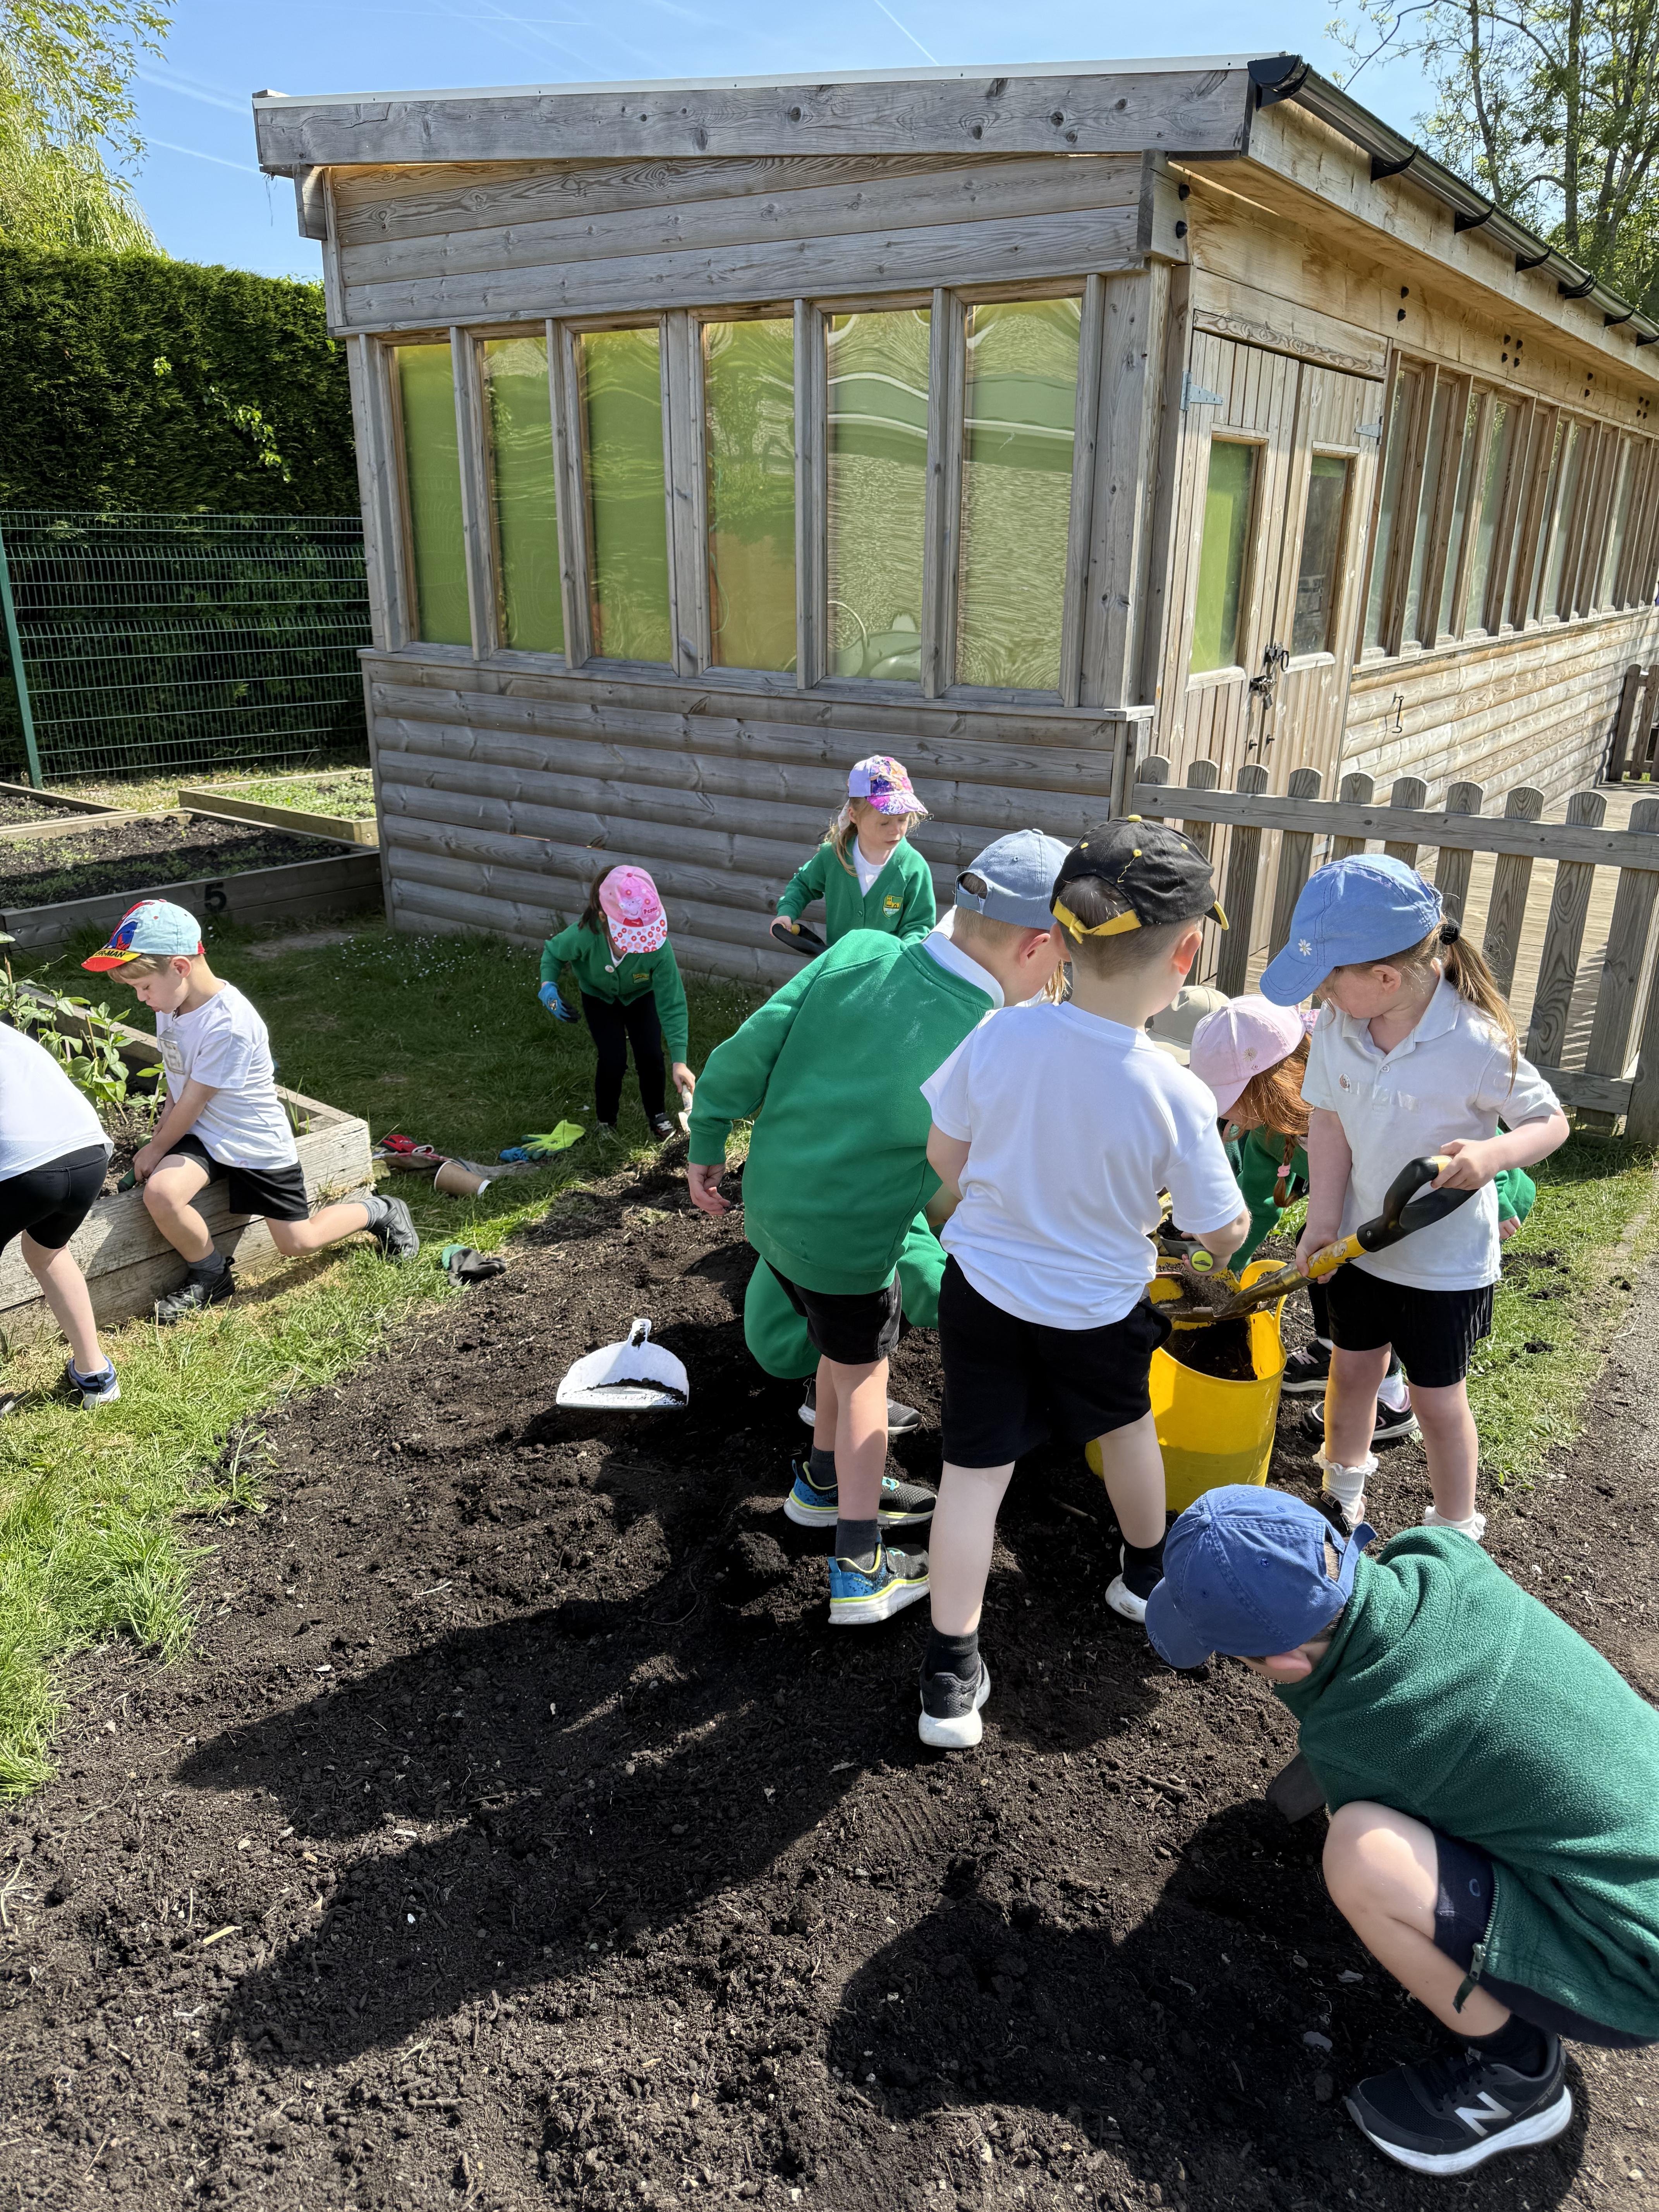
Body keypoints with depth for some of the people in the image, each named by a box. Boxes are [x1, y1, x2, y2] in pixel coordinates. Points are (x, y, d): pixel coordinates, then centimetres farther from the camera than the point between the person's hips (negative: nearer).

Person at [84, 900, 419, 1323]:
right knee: (159, 1193, -24)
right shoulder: (171, 1003, -2)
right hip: (201, 1134, 6)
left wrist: (156, 1148, -6)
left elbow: (193, 1102, -20)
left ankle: (379, 1212, 29)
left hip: (257, 1144, -6)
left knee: (297, 1243, 1)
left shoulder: (230, 1026, -30)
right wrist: (163, 1132, 5)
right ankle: (210, 1277, 1)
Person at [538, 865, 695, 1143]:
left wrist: (680, 1060, -40)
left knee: (650, 1055, -9)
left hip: (641, 996, 0)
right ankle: (606, 1120, 19)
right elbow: (553, 952, -15)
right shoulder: (584, 935, -41)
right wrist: (548, 985, -33)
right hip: (599, 998, 0)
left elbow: (671, 1004, -35)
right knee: (613, 1060, -11)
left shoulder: (659, 948, -42)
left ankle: (657, 1115, 22)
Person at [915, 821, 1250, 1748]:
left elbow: (946, 1158, -6)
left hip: (983, 1285, 1)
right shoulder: (1177, 1095, -25)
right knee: (1128, 1427, 28)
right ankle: (1147, 1574, 53)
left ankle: (951, 1677, 16)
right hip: (1098, 1312, -1)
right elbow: (1224, 1234, -12)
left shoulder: (999, 1037, -20)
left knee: (974, 1469, 10)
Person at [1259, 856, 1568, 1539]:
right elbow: (1329, 1124, -4)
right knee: (1353, 1369, 21)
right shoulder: (1336, 1029, -13)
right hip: (1359, 1244, 4)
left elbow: (1552, 1121, -14)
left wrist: (1492, 1153, -35)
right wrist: (1322, 1222, -9)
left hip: (1444, 1261, -4)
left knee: (1437, 1399, 11)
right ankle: (1343, 1491, 48)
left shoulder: (1476, 1045, -26)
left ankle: (1455, 1534, 34)